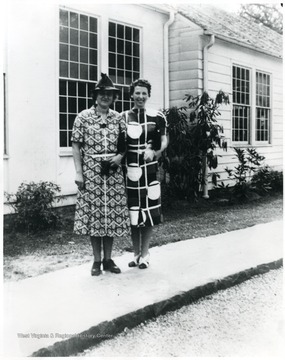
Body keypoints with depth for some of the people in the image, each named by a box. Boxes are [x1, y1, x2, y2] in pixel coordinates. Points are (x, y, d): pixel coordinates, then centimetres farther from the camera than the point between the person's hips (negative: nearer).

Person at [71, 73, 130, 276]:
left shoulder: (118, 118, 9)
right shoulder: (83, 117, 0)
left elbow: (124, 143, 14)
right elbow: (76, 145, -1)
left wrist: (120, 156, -7)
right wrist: (79, 172, -8)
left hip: (113, 172, 3)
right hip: (91, 171, -2)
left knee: (113, 213, 4)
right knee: (93, 213, 1)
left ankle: (108, 259, 17)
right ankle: (97, 261, 13)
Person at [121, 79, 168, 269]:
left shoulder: (157, 117, 3)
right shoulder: (123, 117, 5)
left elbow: (164, 141, 6)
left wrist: (155, 152, -11)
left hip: (149, 169, -1)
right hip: (130, 170, 1)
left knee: (149, 213, 2)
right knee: (132, 213, 6)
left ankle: (145, 254, 16)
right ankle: (136, 253, 21)